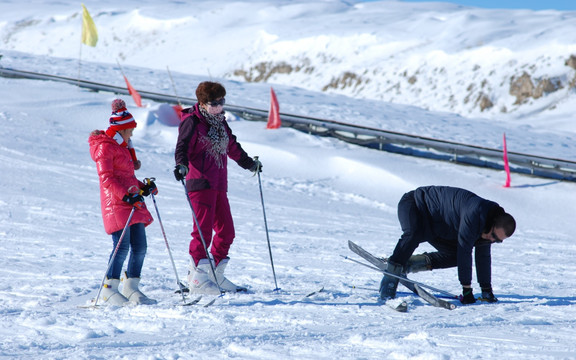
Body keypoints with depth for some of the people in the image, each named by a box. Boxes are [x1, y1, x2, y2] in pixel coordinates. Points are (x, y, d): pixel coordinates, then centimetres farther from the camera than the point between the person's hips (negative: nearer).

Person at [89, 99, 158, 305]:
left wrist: (144, 187, 11)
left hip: (132, 202, 9)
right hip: (116, 203, -9)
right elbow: (106, 179, -16)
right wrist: (126, 196, -24)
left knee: (140, 247, 4)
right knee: (122, 247, -13)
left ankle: (131, 288, 12)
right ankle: (109, 289, -4)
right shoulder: (105, 148, -8)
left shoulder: (123, 147, 21)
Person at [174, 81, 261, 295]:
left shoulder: (220, 122, 19)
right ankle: (197, 278, -10)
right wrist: (181, 165, -36)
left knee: (226, 231, 7)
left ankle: (215, 275, 17)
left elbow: (232, 147, 33)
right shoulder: (192, 122, -5)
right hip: (200, 183, -8)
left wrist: (249, 163, 43)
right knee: (203, 230, -13)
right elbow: (183, 147, -16)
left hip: (218, 185, 8)